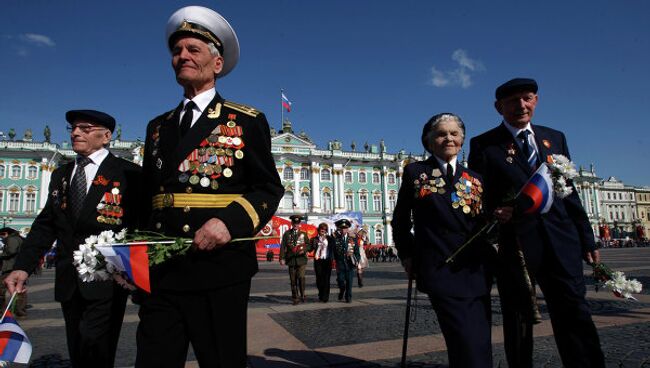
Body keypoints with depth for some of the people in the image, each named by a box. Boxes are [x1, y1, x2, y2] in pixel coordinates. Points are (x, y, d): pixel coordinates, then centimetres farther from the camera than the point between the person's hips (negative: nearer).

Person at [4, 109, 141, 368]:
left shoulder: (128, 172, -5)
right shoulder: (60, 175, 15)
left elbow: (142, 225, -9)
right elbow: (45, 225, 11)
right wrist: (23, 266, -2)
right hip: (69, 282, 6)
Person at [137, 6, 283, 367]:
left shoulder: (247, 121, 3)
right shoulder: (158, 127, 17)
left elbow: (269, 189, -2)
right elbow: (148, 198, 21)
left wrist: (230, 222, -19)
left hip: (221, 268, -3)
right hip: (160, 270, 4)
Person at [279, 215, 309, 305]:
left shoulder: (303, 234, 10)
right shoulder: (287, 234, 8)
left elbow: (308, 244, 12)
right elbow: (283, 246, 4)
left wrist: (304, 250, -9)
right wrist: (282, 258, -4)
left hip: (301, 259, -1)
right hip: (291, 260, 1)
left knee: (301, 277, -13)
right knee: (293, 280, 5)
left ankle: (302, 295, 5)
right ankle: (295, 298, 15)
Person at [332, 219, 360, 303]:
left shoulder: (353, 239, 8)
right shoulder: (336, 239, 5)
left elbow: (357, 252, 7)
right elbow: (334, 252, 6)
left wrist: (356, 261, -5)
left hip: (350, 263, 1)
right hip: (340, 263, -1)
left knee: (349, 282, 3)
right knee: (340, 280, -5)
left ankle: (348, 297, 19)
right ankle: (341, 292, 25)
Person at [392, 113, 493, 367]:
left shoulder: (474, 178, 15)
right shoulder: (415, 172, 6)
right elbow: (400, 221, 11)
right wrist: (407, 254, 3)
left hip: (477, 270, 5)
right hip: (441, 270, -4)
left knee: (481, 344, 9)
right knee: (470, 347, -14)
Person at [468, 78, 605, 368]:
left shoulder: (555, 137, 15)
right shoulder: (483, 144, 1)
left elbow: (569, 192, 15)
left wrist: (586, 239, 14)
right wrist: (493, 212, -22)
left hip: (560, 242, 3)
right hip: (514, 243, -3)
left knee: (575, 315, 0)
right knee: (518, 321, 8)